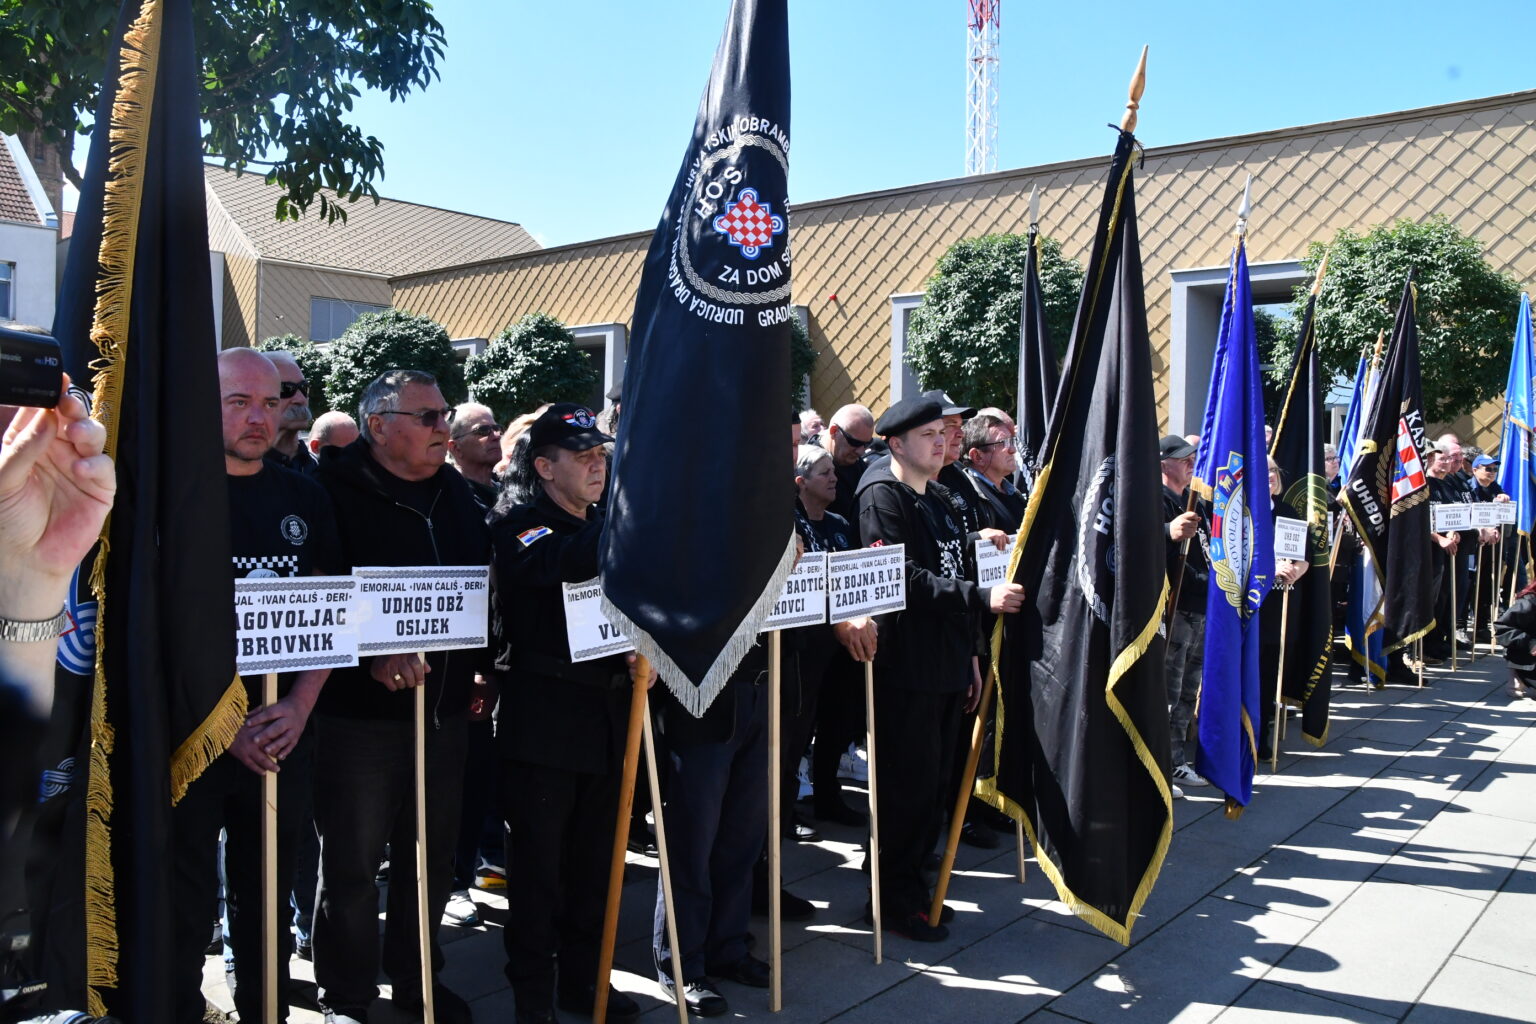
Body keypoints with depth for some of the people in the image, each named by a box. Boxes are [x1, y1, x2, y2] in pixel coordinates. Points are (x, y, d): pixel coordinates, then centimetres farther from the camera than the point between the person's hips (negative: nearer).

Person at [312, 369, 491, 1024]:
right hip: (360, 709, -6)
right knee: (352, 863, 7)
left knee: (432, 855, 16)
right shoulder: (338, 493, -11)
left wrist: (477, 671, 13)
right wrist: (372, 657, -24)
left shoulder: (457, 494, 10)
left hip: (444, 706, 6)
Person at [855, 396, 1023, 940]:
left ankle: (911, 882, 27)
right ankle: (895, 899, 11)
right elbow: (907, 579, -20)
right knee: (911, 784, -3)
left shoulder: (939, 499, 19)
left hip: (947, 665, 9)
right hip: (906, 666, -9)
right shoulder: (883, 495, -9)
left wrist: (969, 656, 19)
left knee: (936, 782, 13)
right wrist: (982, 597, -24)